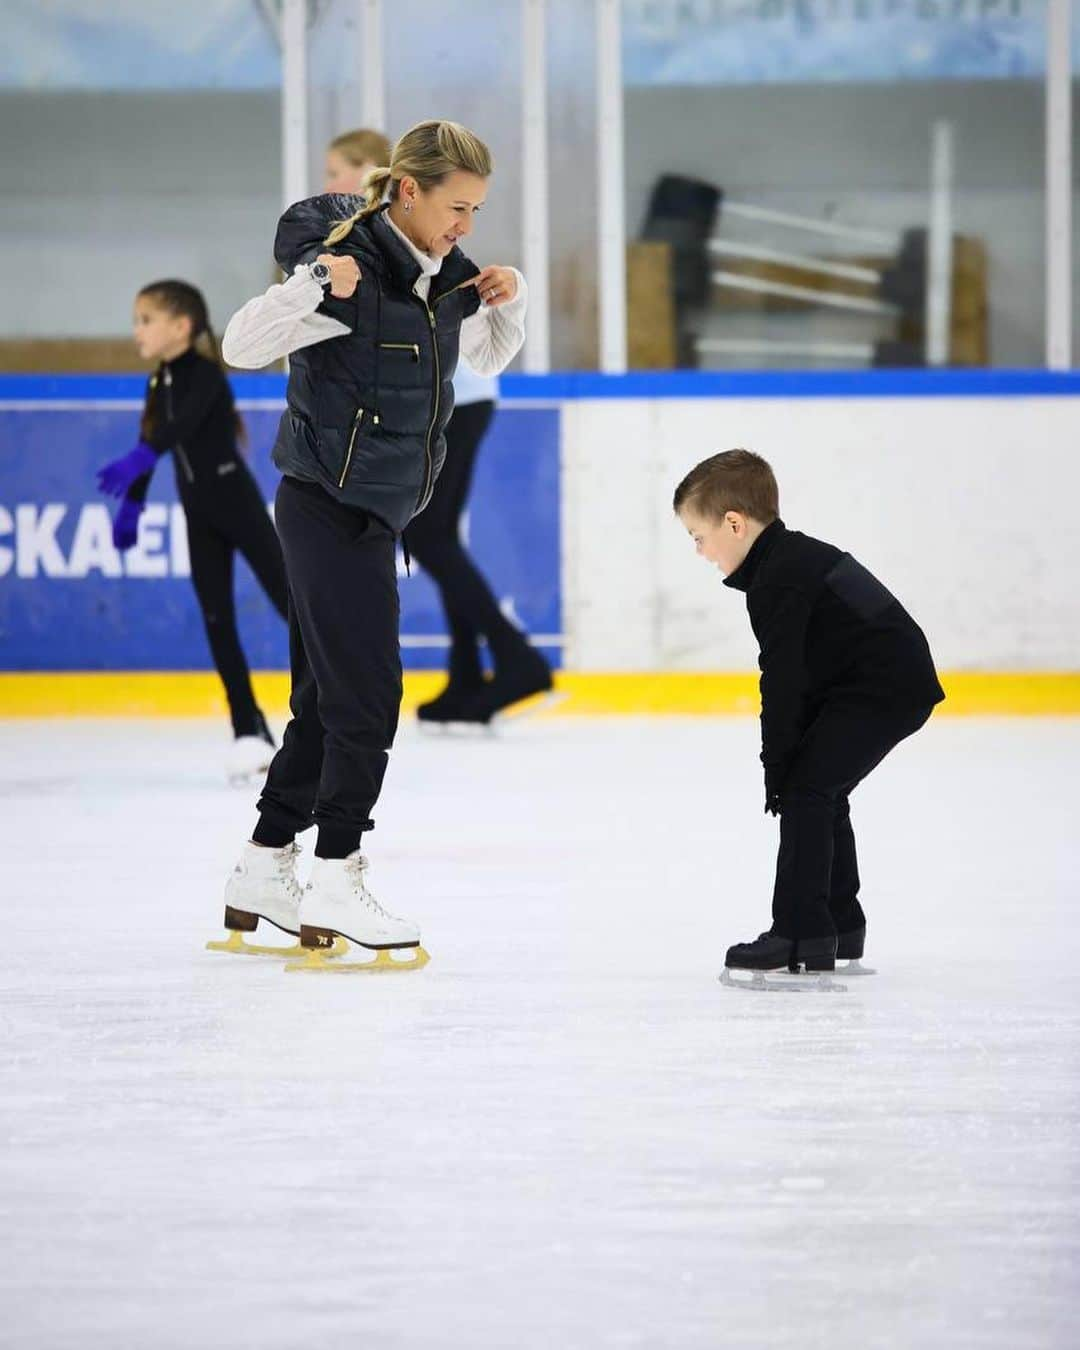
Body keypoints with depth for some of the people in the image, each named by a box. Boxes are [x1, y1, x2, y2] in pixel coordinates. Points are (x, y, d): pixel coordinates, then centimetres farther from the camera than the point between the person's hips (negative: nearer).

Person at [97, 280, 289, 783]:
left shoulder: (205, 374, -16)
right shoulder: (158, 384, 6)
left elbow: (183, 425, -33)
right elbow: (153, 439, 18)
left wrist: (137, 461, -48)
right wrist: (132, 504, 22)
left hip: (236, 500, -7)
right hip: (199, 515, 7)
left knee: (287, 597, -4)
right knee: (217, 621, 1)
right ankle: (248, 731, 2)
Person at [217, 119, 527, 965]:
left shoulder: (444, 279, 7)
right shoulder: (350, 268, -18)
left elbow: (487, 359, 23)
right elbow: (242, 345, -22)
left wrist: (509, 303, 5)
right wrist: (314, 287, -35)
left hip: (373, 515, 9)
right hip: (329, 505, -9)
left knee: (329, 697, 14)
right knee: (367, 691, -10)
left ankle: (264, 870, 24)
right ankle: (336, 883, -6)